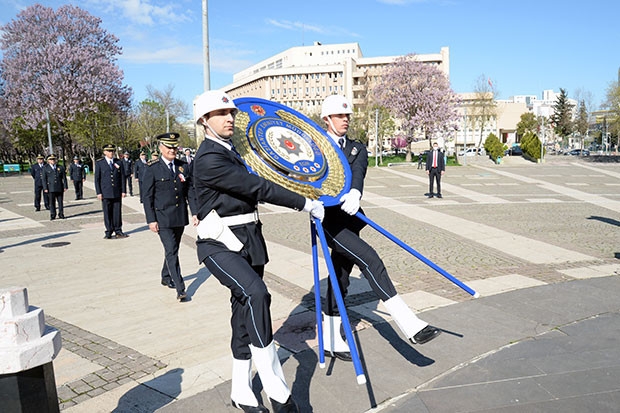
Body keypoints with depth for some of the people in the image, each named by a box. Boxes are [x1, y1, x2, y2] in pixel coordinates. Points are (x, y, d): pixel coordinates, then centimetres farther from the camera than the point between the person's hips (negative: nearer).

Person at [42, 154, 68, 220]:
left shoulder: (61, 167, 9)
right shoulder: (45, 168, 5)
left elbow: (64, 178, 8)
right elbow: (44, 179, 3)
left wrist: (65, 187, 0)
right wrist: (45, 188, -5)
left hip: (60, 188, 1)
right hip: (51, 188, -1)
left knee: (60, 201, 4)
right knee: (52, 202, 1)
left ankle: (61, 214, 10)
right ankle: (52, 215, 7)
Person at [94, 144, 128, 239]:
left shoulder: (118, 162, 9)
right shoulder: (99, 163, 3)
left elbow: (122, 177, 9)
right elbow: (97, 179, 2)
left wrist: (123, 190, 2)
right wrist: (98, 192, -4)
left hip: (117, 192, 2)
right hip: (105, 193, -1)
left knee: (117, 212, 4)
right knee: (107, 213, 2)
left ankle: (118, 231, 13)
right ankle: (109, 232, 11)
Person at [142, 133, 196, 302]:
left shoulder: (184, 167, 6)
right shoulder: (152, 170, -5)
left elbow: (190, 191, 9)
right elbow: (147, 197, -5)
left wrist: (195, 212, 2)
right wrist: (151, 220, -10)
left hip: (180, 217, 5)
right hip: (163, 218, -4)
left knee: (173, 249, 17)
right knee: (171, 252, -9)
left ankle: (166, 277, 38)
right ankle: (180, 289, -9)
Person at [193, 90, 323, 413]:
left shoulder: (232, 151, 16)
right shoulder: (208, 159, -16)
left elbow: (254, 187, 30)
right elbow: (257, 188, -21)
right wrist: (304, 204, -16)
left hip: (249, 240, 9)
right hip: (220, 244, -9)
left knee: (245, 311, 11)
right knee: (255, 293, -30)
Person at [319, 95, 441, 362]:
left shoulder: (357, 149, 13)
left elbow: (358, 172, -9)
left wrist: (354, 193, -30)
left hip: (348, 218, 5)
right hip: (327, 219, -5)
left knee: (340, 279, 10)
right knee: (370, 260, -20)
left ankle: (329, 340, 24)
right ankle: (409, 325, -19)